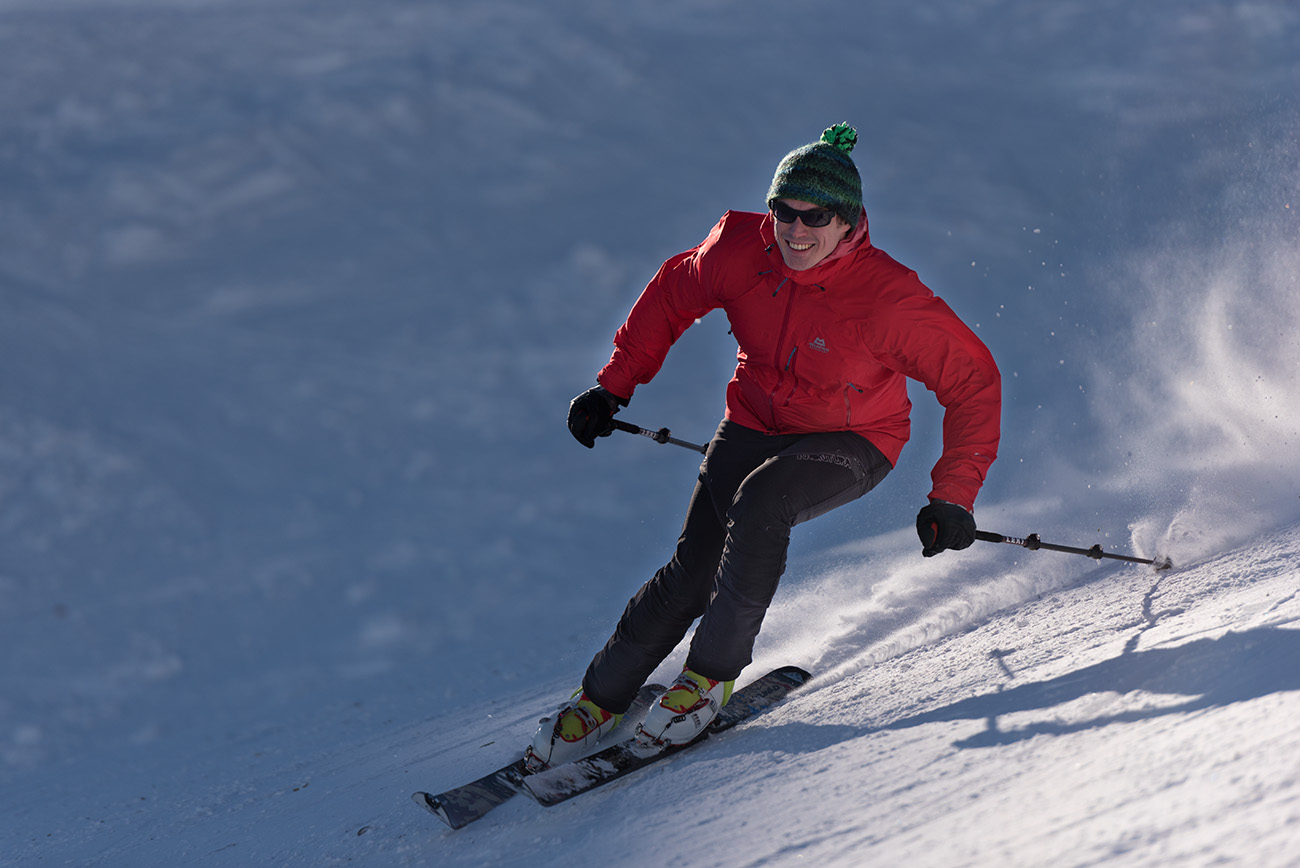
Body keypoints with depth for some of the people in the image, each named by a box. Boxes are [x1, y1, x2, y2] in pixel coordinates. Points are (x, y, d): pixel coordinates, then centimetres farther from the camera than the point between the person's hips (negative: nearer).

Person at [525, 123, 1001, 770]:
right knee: (692, 572, -7)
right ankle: (600, 699, 13)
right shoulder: (740, 250, -18)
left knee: (758, 502, -33)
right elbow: (673, 294, 2)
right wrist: (614, 384, 2)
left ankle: (712, 675, -16)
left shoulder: (889, 298, -29)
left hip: (851, 444, -3)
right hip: (755, 425, 3)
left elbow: (972, 379, -20)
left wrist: (953, 496, -25)